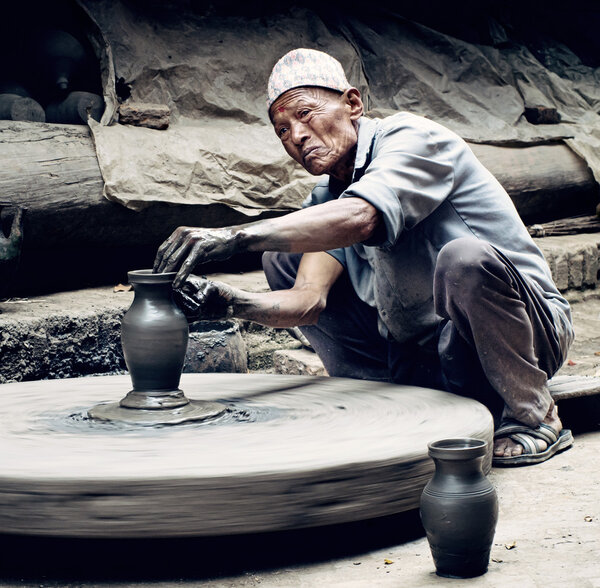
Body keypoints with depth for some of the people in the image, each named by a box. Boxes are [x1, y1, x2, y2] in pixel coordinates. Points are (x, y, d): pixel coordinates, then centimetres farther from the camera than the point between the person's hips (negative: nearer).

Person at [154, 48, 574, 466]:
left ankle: (534, 416, -15)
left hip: (528, 330, -6)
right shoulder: (326, 200, 6)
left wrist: (236, 236, -42)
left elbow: (360, 218, -36)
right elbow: (308, 299, -8)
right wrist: (234, 303, -28)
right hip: (419, 359, 7)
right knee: (283, 256, 3)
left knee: (464, 257, -40)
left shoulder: (411, 138, -15)